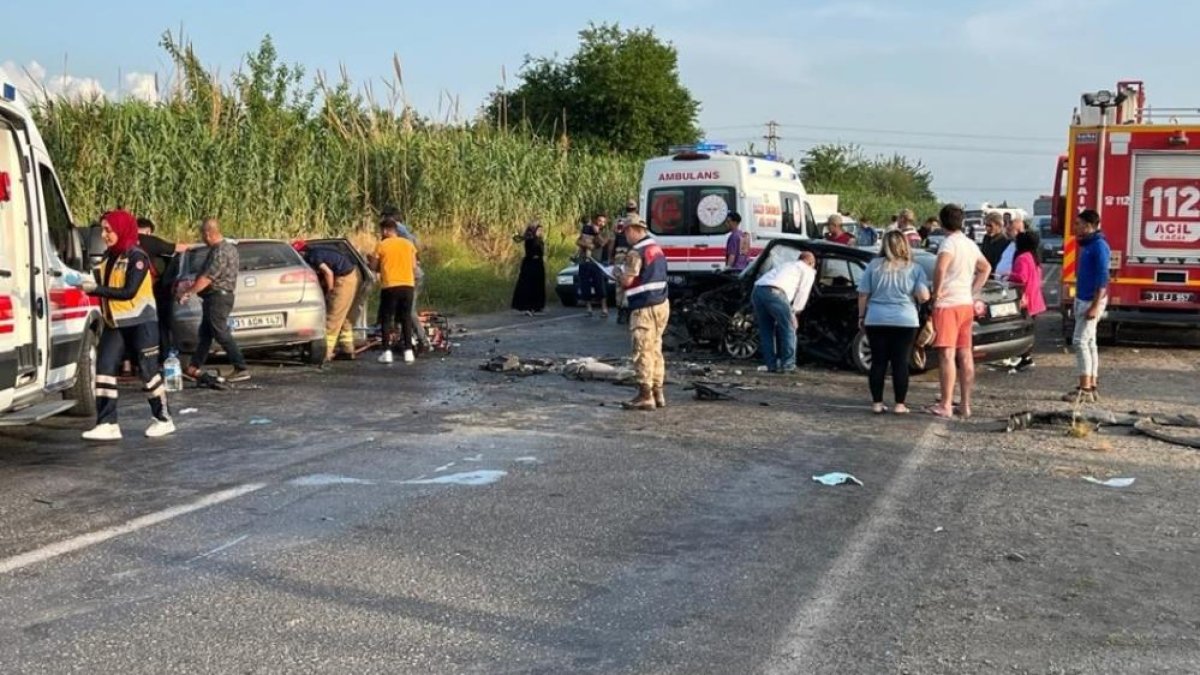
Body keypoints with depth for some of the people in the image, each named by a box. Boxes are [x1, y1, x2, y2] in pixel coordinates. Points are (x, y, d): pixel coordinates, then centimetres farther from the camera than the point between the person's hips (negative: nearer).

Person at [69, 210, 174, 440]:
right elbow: (107, 286, 15)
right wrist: (89, 284, -3)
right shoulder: (109, 256, 10)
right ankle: (107, 424, 0)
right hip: (114, 324, 7)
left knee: (148, 370, 0)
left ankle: (163, 419, 13)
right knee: (105, 368, -2)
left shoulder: (137, 257, -13)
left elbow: (129, 291, -21)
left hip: (140, 322, -7)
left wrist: (95, 289, -23)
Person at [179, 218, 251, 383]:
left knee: (222, 334, -8)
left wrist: (188, 293, -13)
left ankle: (242, 369, -6)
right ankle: (194, 368, 21)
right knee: (204, 333, 14)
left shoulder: (220, 252, -21)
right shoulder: (227, 247, 12)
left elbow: (207, 278, -22)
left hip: (218, 297, -10)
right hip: (216, 297, 10)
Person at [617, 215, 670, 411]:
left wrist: (618, 272, 1)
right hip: (661, 305, 9)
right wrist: (625, 272, 20)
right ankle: (657, 393, 19)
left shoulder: (637, 252, -15)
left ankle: (645, 396, -3)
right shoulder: (656, 248, 14)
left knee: (643, 352, -4)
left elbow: (627, 280, -18)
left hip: (645, 308, -9)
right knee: (655, 350, 15)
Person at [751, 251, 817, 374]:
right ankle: (787, 365, 6)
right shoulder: (808, 271, 22)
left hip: (757, 290, 6)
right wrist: (794, 312, 9)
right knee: (788, 328, 6)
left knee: (766, 330, 18)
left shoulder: (785, 265, 41)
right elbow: (802, 292, 8)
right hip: (774, 292, -6)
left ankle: (770, 364, 18)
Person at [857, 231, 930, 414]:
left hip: (876, 321, 1)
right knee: (901, 363, 3)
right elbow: (924, 296, -8)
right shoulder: (914, 268, -1)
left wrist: (861, 317, 12)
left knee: (878, 362, 6)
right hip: (905, 321, -1)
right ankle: (900, 404, 4)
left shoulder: (874, 266, 1)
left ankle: (877, 403, 9)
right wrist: (914, 299, 13)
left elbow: (863, 294, 2)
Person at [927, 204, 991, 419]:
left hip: (948, 304, -8)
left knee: (947, 355, -7)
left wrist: (937, 290, -19)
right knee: (965, 355, 10)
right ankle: (966, 405, 15)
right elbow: (985, 268, 28)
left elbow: (941, 266, -33)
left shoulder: (949, 243, -13)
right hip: (966, 304, 8)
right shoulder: (971, 244, 13)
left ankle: (946, 405, -8)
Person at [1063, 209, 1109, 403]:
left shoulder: (1099, 246, -15)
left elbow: (1103, 278, -20)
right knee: (1089, 342, 11)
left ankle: (1085, 389, -8)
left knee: (1081, 341, -10)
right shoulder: (1087, 245, 14)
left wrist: (1095, 305, -24)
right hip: (1083, 299, 10)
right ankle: (1092, 387, 15)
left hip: (1091, 301, -10)